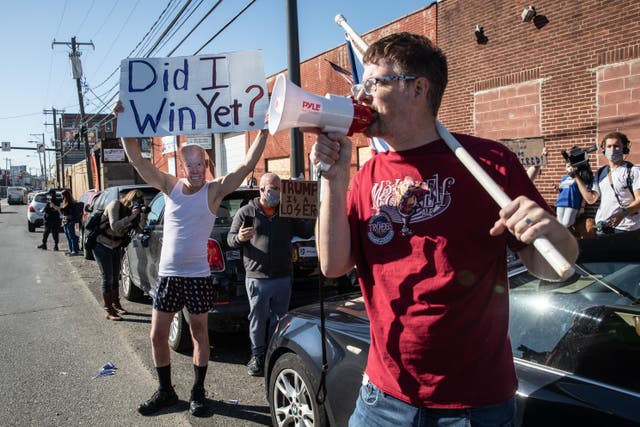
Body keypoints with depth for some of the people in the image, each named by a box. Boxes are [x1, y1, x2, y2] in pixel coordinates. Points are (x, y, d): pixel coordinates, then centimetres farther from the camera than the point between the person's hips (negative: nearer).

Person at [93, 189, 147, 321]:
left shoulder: (132, 211, -2)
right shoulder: (115, 205, -18)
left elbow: (138, 229, -9)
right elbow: (114, 226, -30)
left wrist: (142, 218, -26)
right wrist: (131, 216, -37)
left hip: (116, 247, 6)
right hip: (102, 246, -6)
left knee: (115, 277, 14)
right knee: (108, 278, -6)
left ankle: (116, 305, 28)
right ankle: (108, 310, 1)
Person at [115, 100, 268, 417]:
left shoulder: (214, 190, -7)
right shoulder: (170, 186, 2)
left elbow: (247, 166, -15)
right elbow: (137, 159, -2)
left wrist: (263, 131, -21)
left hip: (198, 276, -3)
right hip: (167, 275, 3)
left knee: (199, 332, 10)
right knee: (157, 335, 9)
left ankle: (198, 392, 26)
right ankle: (165, 391, 29)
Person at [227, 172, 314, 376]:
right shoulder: (246, 212, 0)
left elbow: (306, 232, 15)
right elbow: (230, 239, 1)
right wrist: (239, 238, -22)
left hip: (283, 277, 4)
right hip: (257, 278, -3)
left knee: (279, 320, 12)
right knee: (258, 319, 6)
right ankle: (258, 356, 23)